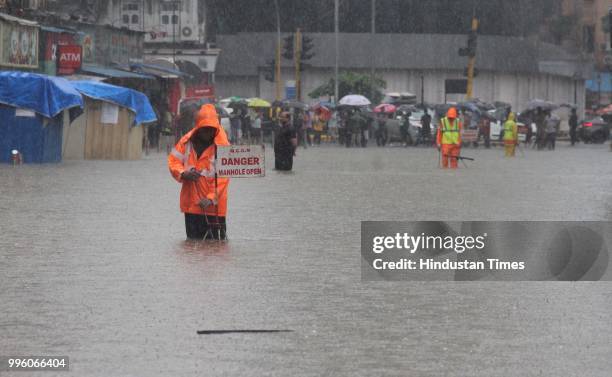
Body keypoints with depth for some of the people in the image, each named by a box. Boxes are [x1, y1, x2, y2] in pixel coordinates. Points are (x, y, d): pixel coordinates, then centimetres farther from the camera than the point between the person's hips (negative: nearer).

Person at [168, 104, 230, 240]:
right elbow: (173, 160, 8)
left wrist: (211, 198, -21)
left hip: (213, 205, -4)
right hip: (191, 203, 4)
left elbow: (223, 177, -12)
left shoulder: (222, 146, -9)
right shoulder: (187, 141, 3)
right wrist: (183, 174, -14)